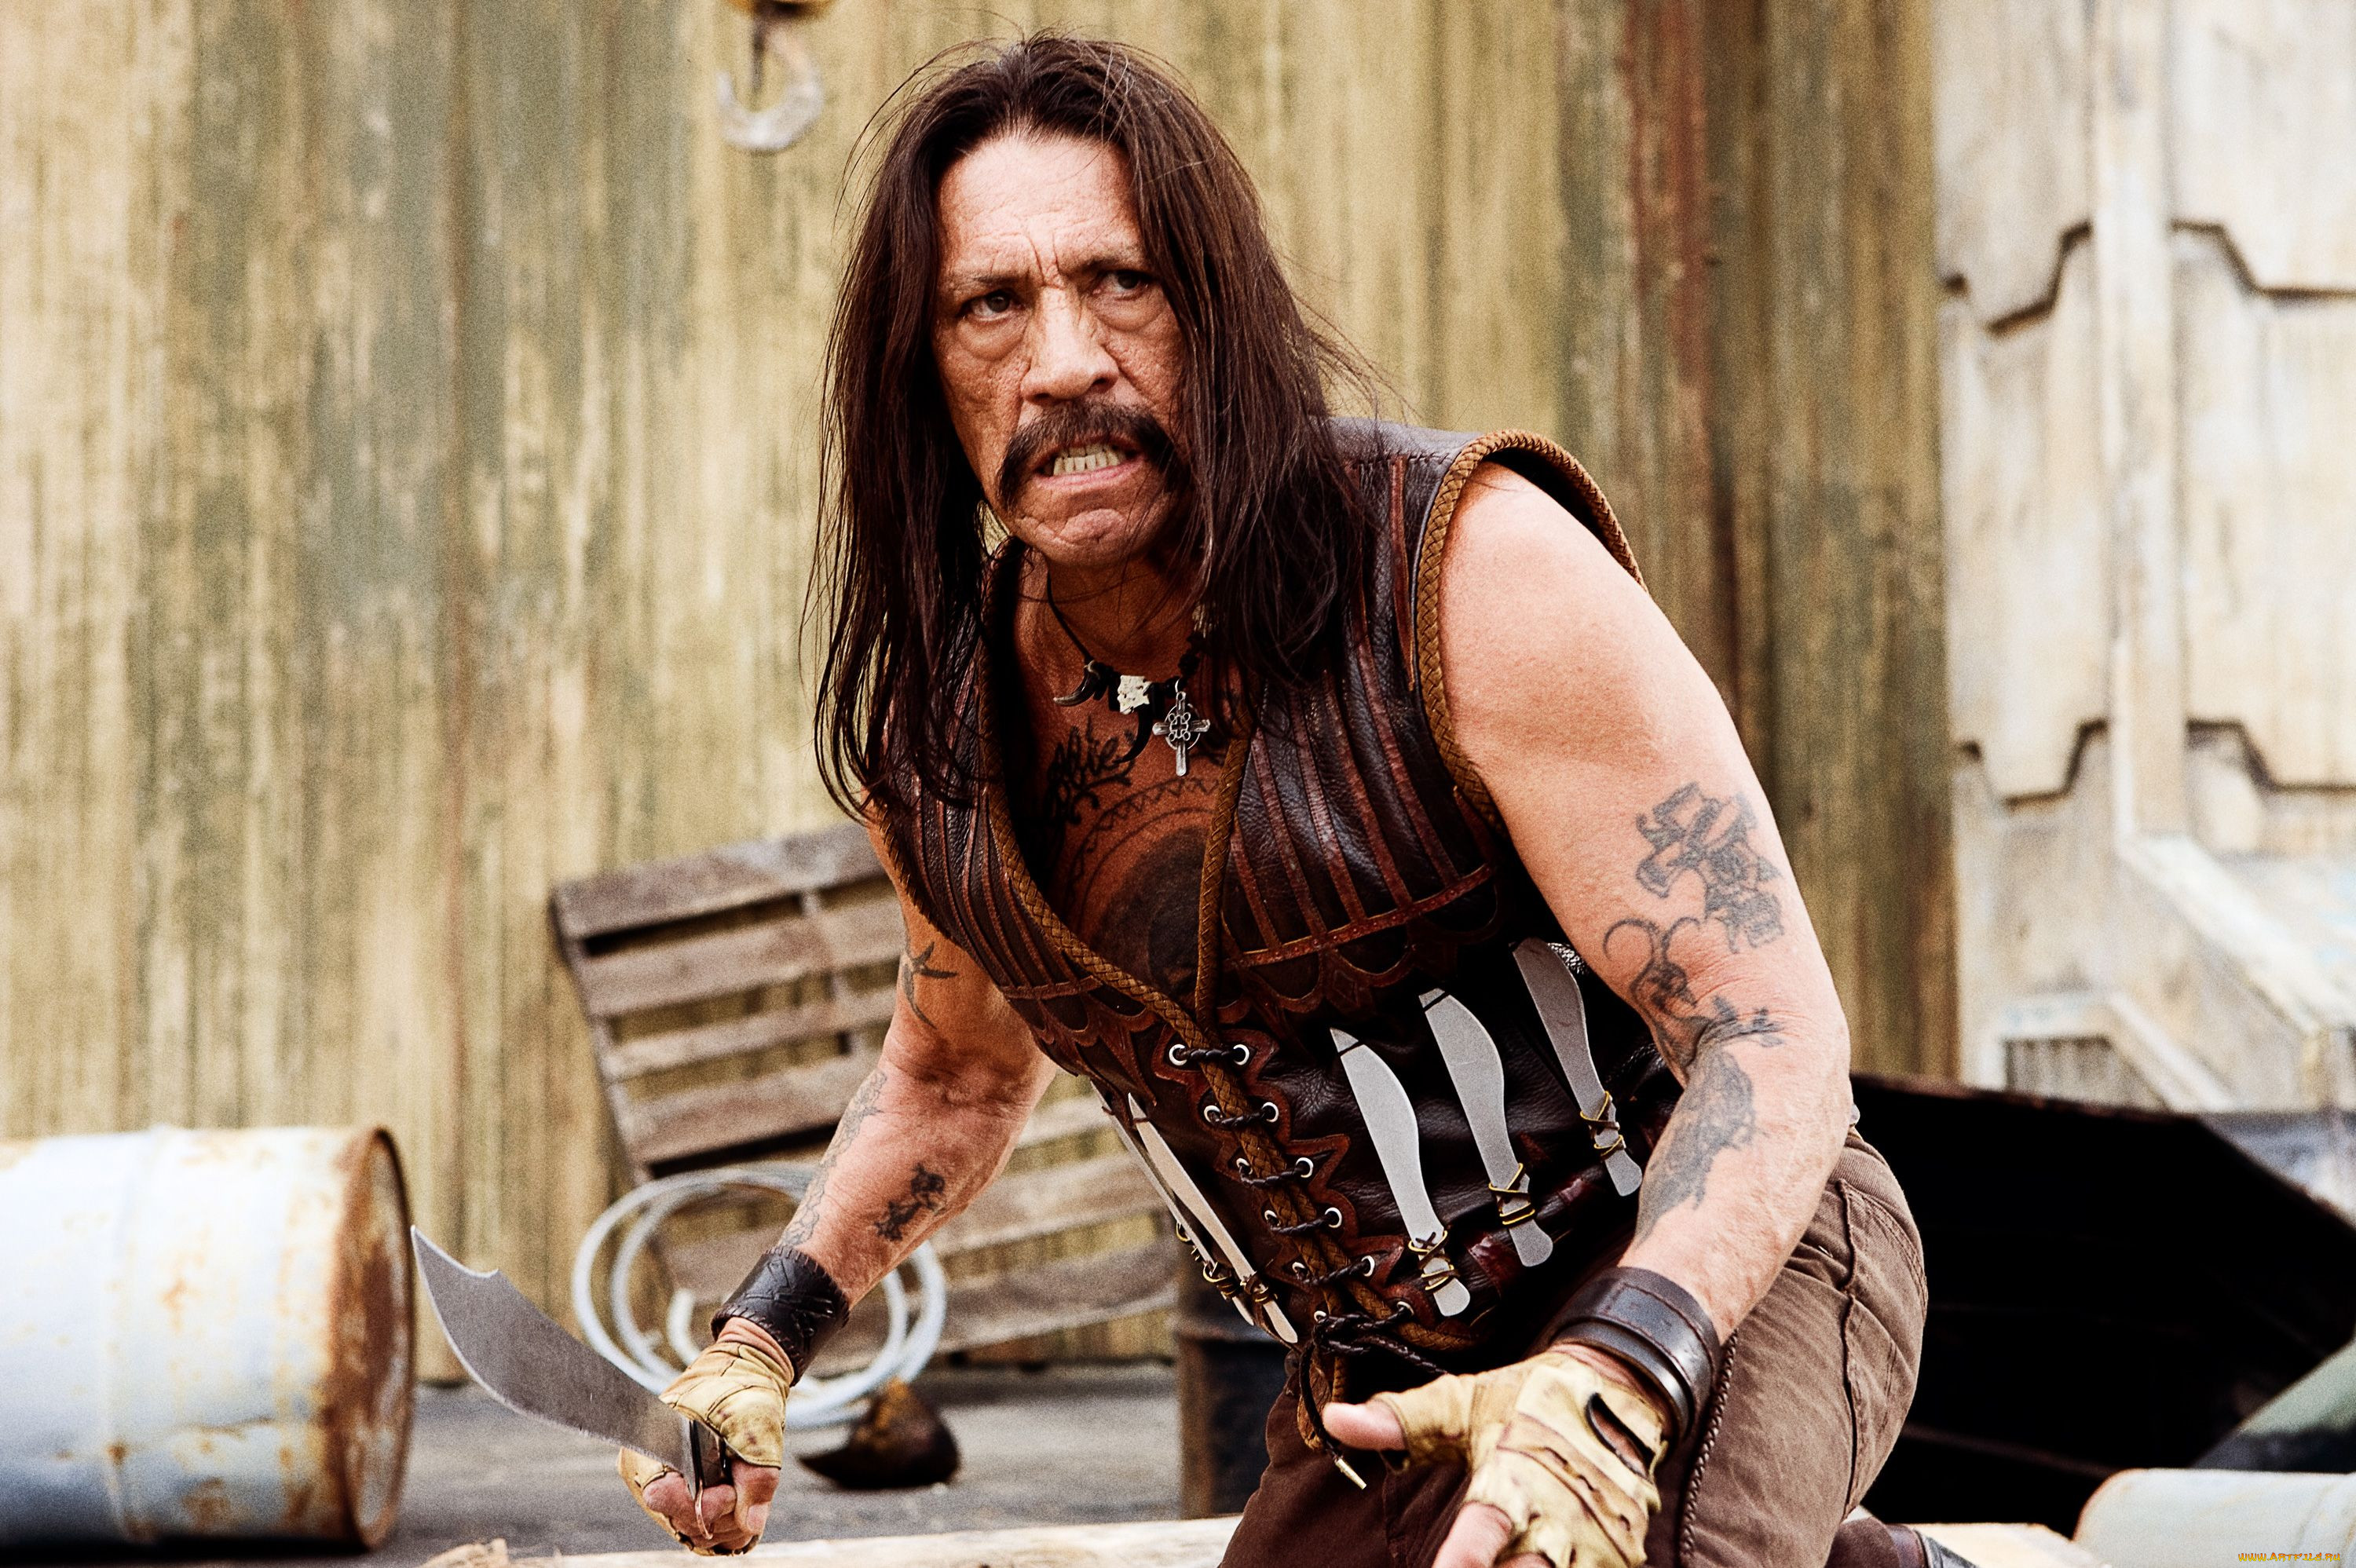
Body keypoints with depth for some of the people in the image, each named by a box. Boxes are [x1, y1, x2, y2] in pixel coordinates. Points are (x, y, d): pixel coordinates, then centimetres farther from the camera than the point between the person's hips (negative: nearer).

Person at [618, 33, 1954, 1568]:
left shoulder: (1474, 567, -21)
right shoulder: (944, 720, -3)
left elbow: (1776, 1035, -24)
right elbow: (959, 1072, 19)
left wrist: (1615, 1388, -40)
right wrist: (762, 1340, 6)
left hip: (1719, 1276, -7)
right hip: (1391, 1390, 7)